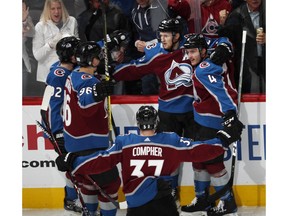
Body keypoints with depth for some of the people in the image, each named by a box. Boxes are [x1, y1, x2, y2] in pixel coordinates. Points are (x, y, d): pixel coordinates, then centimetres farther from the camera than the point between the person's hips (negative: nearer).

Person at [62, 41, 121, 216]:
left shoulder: (74, 76, 6)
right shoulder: (87, 81, -23)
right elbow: (85, 106, -41)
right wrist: (97, 93, -58)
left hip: (75, 139, 10)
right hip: (89, 144, -10)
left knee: (91, 177, 24)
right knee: (110, 180, -6)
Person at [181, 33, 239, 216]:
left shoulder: (203, 70, -22)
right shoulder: (215, 62, 8)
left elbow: (220, 91, -34)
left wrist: (230, 111, -43)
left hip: (212, 123, -11)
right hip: (203, 122, 11)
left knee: (211, 161, -6)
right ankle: (202, 199, 27)